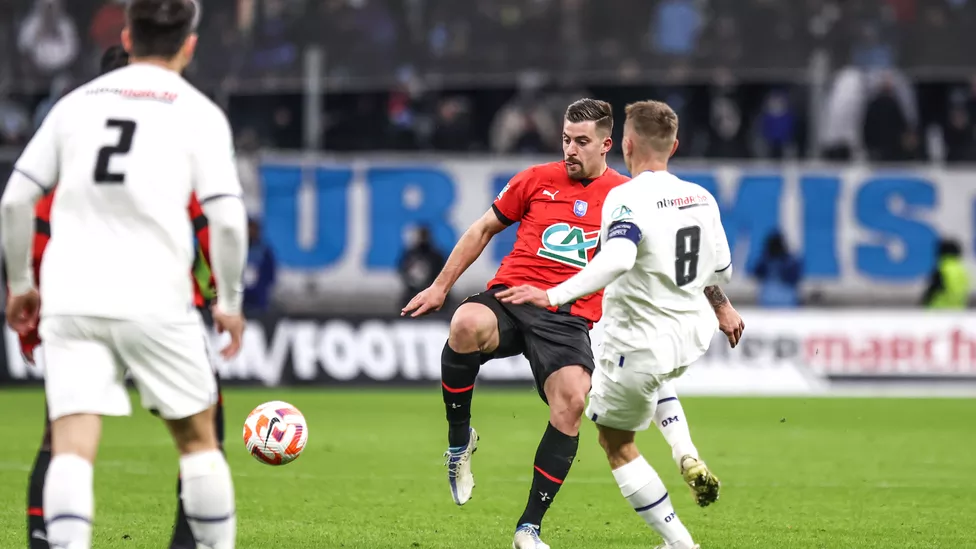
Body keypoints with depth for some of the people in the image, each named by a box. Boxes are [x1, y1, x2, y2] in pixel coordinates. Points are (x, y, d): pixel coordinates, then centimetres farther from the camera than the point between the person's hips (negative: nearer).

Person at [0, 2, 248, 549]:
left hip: (70, 299, 2)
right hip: (156, 299, -2)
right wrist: (230, 303, 7)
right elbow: (227, 218, -6)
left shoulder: (77, 102, 13)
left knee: (72, 447, -7)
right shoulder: (199, 113, 3)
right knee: (198, 438, 16)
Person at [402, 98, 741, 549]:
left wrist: (719, 305, 15)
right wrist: (440, 287, 20)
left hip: (568, 318, 0)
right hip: (510, 299, 0)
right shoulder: (537, 180, 12)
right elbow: (484, 229, 23)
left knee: (572, 398, -27)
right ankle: (459, 440, -10)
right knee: (467, 325, -36)